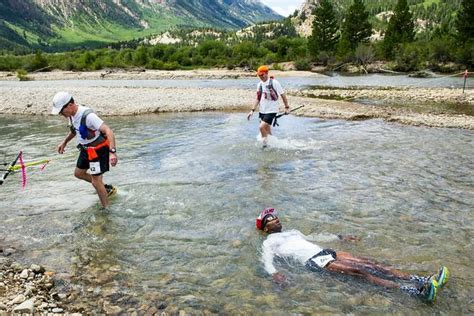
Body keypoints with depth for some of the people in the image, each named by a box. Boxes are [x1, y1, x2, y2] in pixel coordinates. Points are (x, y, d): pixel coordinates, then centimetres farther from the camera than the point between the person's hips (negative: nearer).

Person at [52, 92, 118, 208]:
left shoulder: (88, 115, -31)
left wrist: (112, 152, -48)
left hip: (98, 149, -10)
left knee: (96, 182, -5)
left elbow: (108, 131, -38)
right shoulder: (72, 115, -2)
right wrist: (64, 142, 22)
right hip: (86, 149, 10)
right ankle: (107, 188, 34)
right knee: (78, 173, 22)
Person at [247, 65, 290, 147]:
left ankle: (266, 144, -5)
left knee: (262, 127, -20)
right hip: (262, 111, 7)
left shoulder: (274, 83, -11)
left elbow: (282, 95, -4)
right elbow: (258, 99, 12)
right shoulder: (260, 84, 7)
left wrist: (286, 107, -2)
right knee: (267, 130, 14)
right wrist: (252, 110, 5)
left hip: (271, 110, -6)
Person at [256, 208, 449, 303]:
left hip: (324, 252, 7)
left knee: (368, 263, -12)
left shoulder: (293, 232, 30)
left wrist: (340, 237, 32)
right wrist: (274, 273, -30)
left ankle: (423, 281, -21)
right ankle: (417, 292, -34)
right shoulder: (270, 242, 9)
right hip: (312, 261, -7)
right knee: (360, 270, -23)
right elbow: (266, 260, -7)